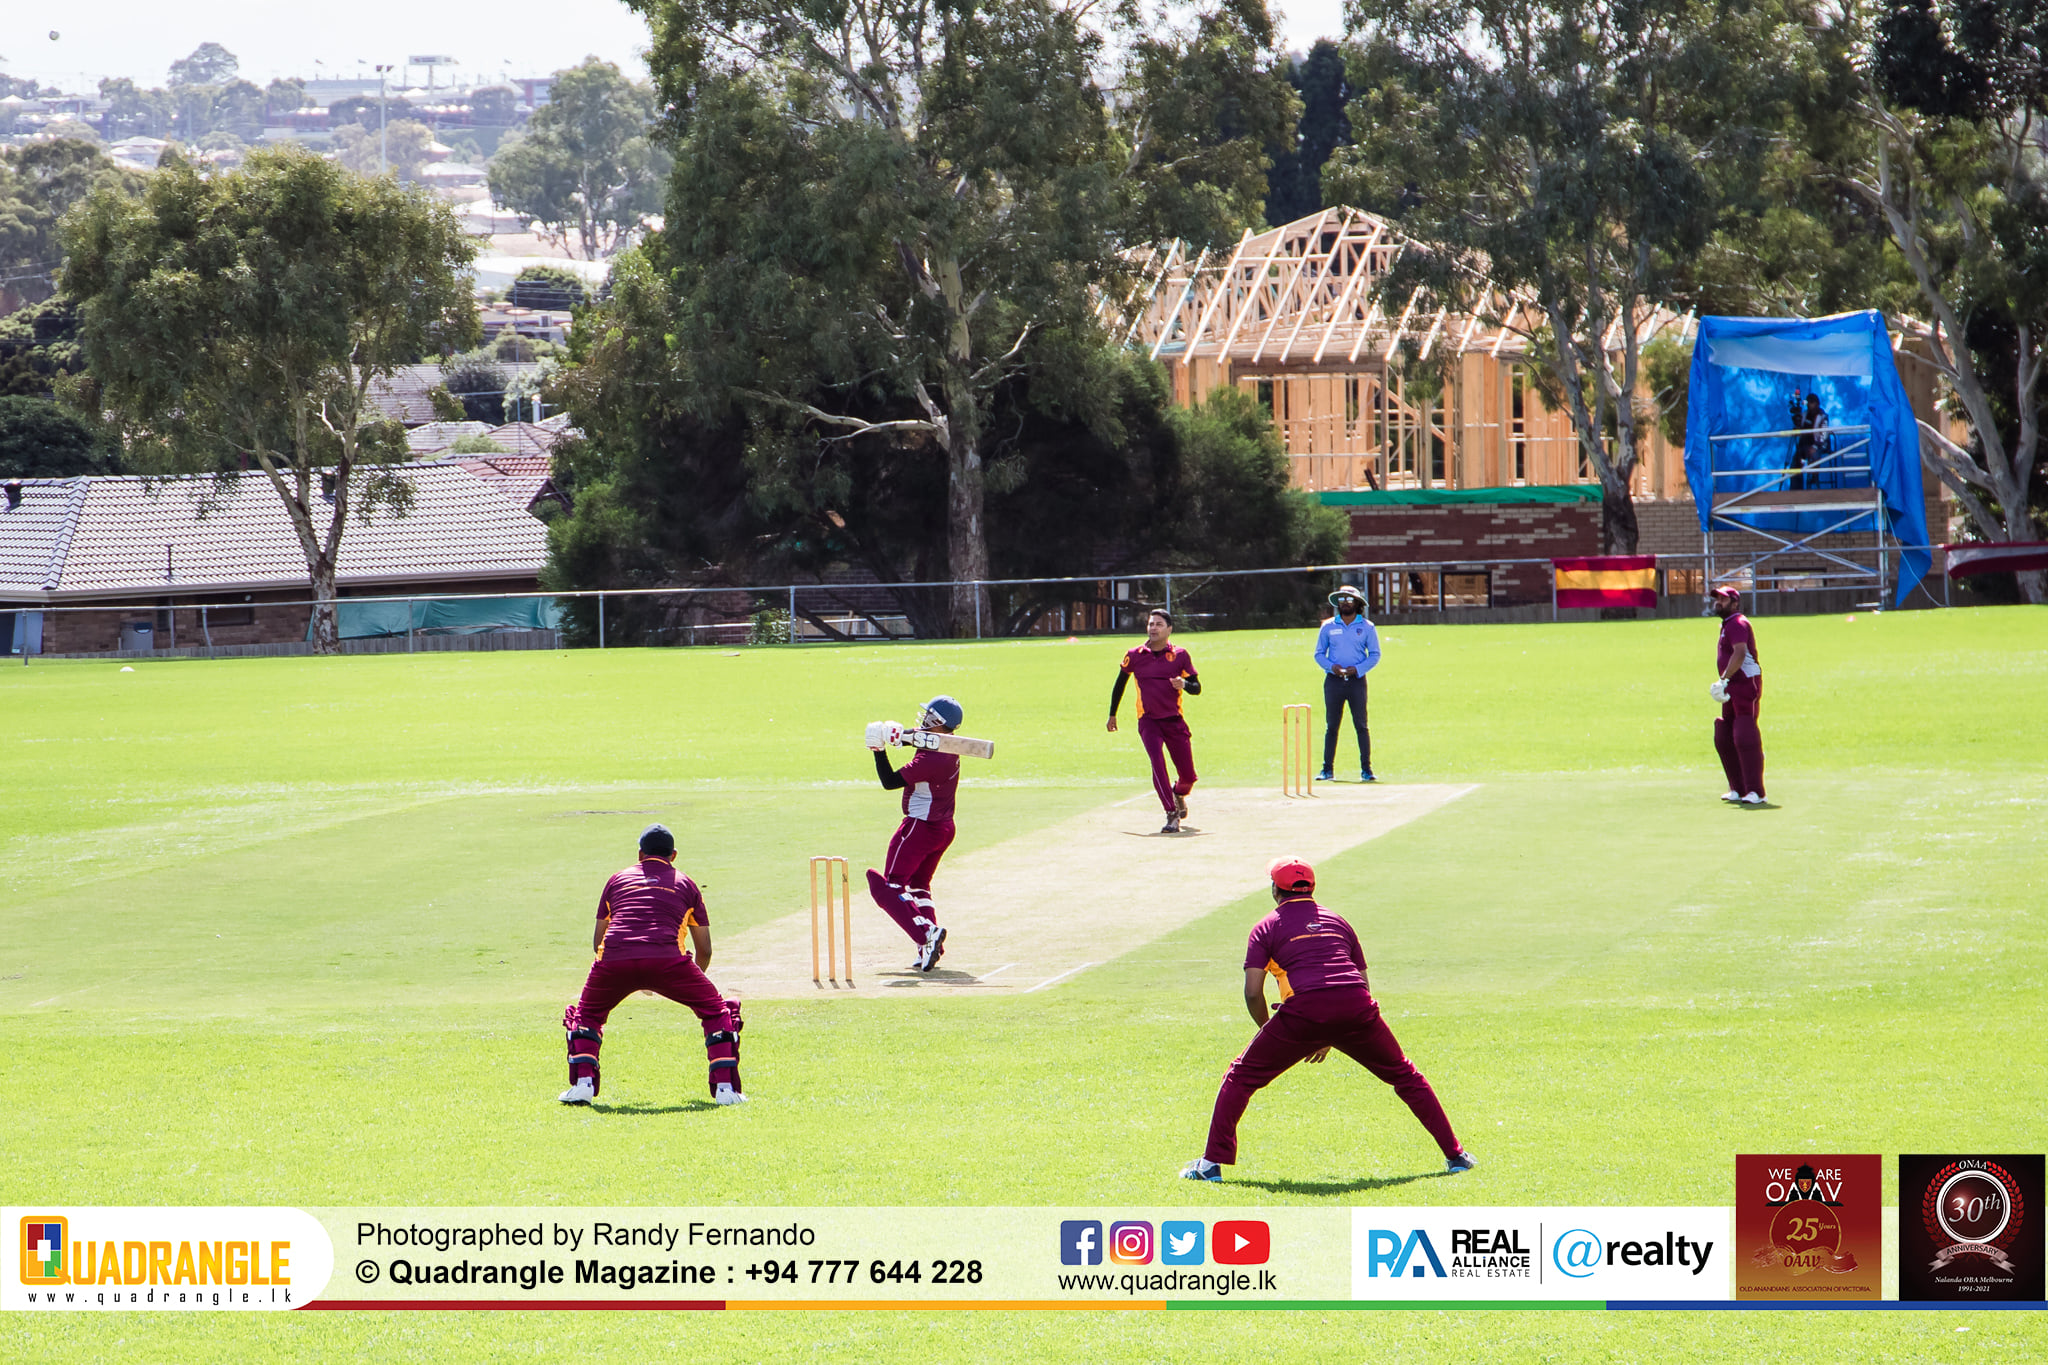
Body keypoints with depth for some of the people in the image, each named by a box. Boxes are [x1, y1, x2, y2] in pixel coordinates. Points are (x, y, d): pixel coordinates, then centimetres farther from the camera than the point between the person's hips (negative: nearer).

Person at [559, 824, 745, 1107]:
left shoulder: (618, 879, 28)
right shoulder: (685, 884, 25)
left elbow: (597, 942, 30)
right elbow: (704, 950, 28)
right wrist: (693, 984, 48)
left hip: (614, 959, 1)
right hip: (667, 960, -1)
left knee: (585, 1015, 27)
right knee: (717, 1011, 17)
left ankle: (582, 1083, 8)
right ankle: (725, 1087, 3)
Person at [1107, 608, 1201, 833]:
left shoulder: (1179, 655, -1)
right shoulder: (1134, 656, 1)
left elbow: (1197, 687, 2)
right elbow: (1120, 684, 15)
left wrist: (1184, 684, -21)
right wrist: (1112, 714, 19)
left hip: (1175, 721, 1)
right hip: (1148, 720, -1)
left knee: (1188, 776, 4)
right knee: (1157, 761, -25)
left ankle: (1178, 793, 42)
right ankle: (1172, 815, -23)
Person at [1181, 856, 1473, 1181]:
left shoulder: (1267, 928, 16)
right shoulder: (1338, 921, 28)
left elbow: (1253, 992, 4)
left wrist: (1268, 1031, 20)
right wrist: (1331, 1038, 32)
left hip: (1305, 1011, -3)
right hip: (1358, 1007, 3)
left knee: (1243, 1076, 12)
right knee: (1404, 1076, 20)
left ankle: (1213, 1162, 4)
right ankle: (1454, 1154, 18)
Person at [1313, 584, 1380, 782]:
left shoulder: (1366, 627, 6)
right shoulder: (1328, 627, 9)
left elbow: (1375, 655, 6)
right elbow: (1319, 654, 11)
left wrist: (1357, 669, -10)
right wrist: (1331, 666, -9)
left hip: (1356, 679, -1)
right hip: (1333, 680, 1)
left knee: (1361, 726, -5)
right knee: (1331, 726, 1)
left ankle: (1366, 769, -3)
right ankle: (1327, 768, 4)